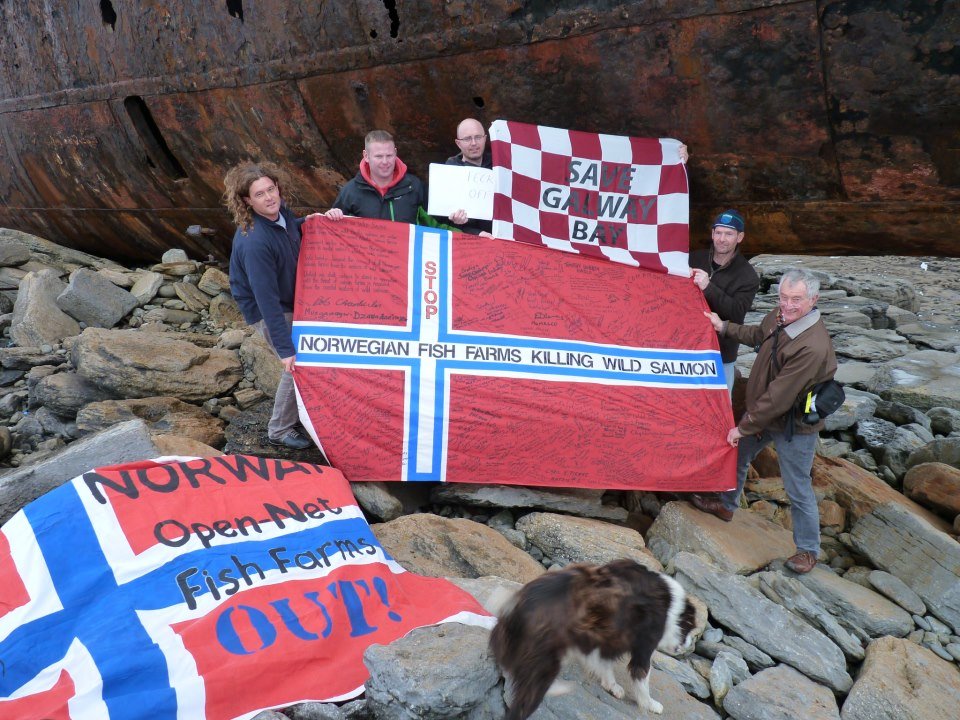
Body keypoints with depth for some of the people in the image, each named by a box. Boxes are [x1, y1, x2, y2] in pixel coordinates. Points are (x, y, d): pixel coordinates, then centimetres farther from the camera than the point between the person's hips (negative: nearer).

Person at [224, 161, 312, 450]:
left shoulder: (280, 212, -9)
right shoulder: (254, 242, -34)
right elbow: (267, 299, -34)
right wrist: (285, 348, -32)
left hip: (291, 301, 8)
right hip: (268, 312, -8)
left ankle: (299, 413, 38)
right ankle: (280, 430, 14)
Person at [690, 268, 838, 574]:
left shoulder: (813, 347, -36)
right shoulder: (780, 316, -10)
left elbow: (778, 397, -30)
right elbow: (758, 335, 17)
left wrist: (743, 427, -21)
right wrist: (723, 327, 11)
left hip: (794, 425, -9)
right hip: (764, 411, 9)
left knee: (798, 490, 5)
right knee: (737, 455, 26)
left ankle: (808, 549, 26)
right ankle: (726, 505, 51)